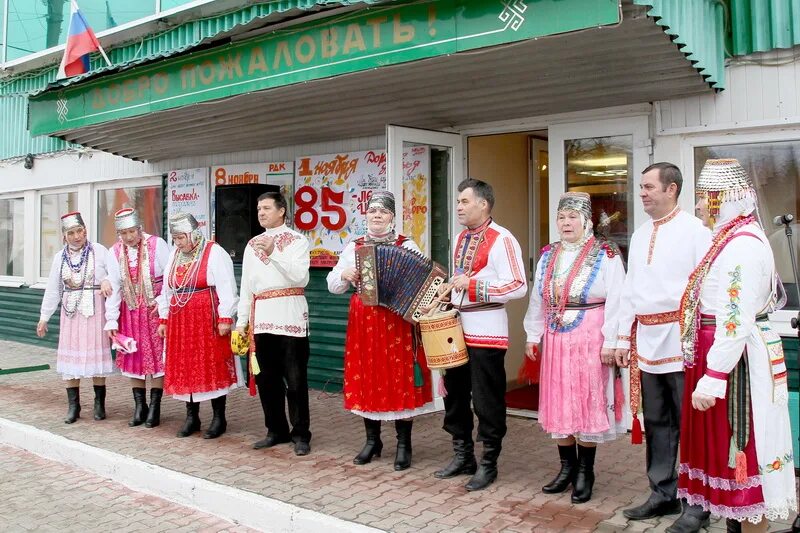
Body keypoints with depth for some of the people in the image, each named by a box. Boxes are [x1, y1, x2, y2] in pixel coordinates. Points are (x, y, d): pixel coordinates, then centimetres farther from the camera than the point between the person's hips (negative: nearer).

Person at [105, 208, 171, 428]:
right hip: (130, 311, 4)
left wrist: (163, 301, -16)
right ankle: (139, 406, 20)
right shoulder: (115, 252, 1)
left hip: (155, 309, -4)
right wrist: (112, 319, 0)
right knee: (133, 357, 8)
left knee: (157, 356, 1)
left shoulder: (156, 244, -11)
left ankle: (155, 407, 11)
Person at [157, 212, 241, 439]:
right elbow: (167, 290, 19)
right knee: (185, 368, 8)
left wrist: (225, 318, -17)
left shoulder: (214, 253, -8)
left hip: (207, 321, -6)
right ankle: (192, 417, 20)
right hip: (180, 322, 6)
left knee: (213, 367, -1)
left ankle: (219, 418, 9)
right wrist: (164, 319, 16)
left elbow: (227, 289, -12)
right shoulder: (174, 255, 13)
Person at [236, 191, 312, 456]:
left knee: (295, 380, -2)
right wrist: (241, 321, 12)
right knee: (266, 378, 10)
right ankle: (277, 430, 23)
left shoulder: (297, 241, 1)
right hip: (261, 318, 5)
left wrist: (273, 254, -20)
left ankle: (301, 435, 9)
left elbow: (301, 277, -13)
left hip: (290, 316, -5)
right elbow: (246, 286, 17)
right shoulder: (252, 245, 17)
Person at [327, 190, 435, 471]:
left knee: (400, 381, -1)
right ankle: (372, 440, 22)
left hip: (398, 322, -3)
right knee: (366, 379, 7)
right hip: (363, 321, 3)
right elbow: (333, 285, 10)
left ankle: (404, 445, 11)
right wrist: (344, 275, -10)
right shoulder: (353, 247, 10)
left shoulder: (407, 246, 2)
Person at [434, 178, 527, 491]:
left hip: (486, 331, -8)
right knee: (455, 394, 15)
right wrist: (447, 294, 8)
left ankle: (488, 464, 17)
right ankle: (462, 456, 30)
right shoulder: (461, 238, 14)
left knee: (487, 401, 2)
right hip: (456, 327, 8)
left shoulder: (501, 240, -13)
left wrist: (473, 285, -22)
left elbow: (518, 287, -20)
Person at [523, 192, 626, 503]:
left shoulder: (605, 255, -7)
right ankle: (567, 468, 24)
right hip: (556, 340, 6)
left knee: (587, 402, 2)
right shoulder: (548, 255, 10)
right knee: (559, 402, 10)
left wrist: (610, 342, -16)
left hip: (590, 340, -5)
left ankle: (585, 472, 16)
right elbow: (537, 299, 14)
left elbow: (615, 302, -12)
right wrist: (533, 336, 13)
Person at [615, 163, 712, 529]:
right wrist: (624, 337, 15)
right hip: (647, 339, 7)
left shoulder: (694, 231, -7)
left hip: (681, 338, -7)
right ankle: (663, 493, 27)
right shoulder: (640, 235, 15)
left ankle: (696, 503, 16)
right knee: (656, 422, 14)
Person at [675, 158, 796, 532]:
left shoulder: (742, 244, -18)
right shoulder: (733, 239, 13)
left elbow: (737, 321, -24)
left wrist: (713, 378, -25)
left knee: (740, 447, 1)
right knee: (727, 445, 17)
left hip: (736, 359, -10)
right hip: (722, 355, 10)